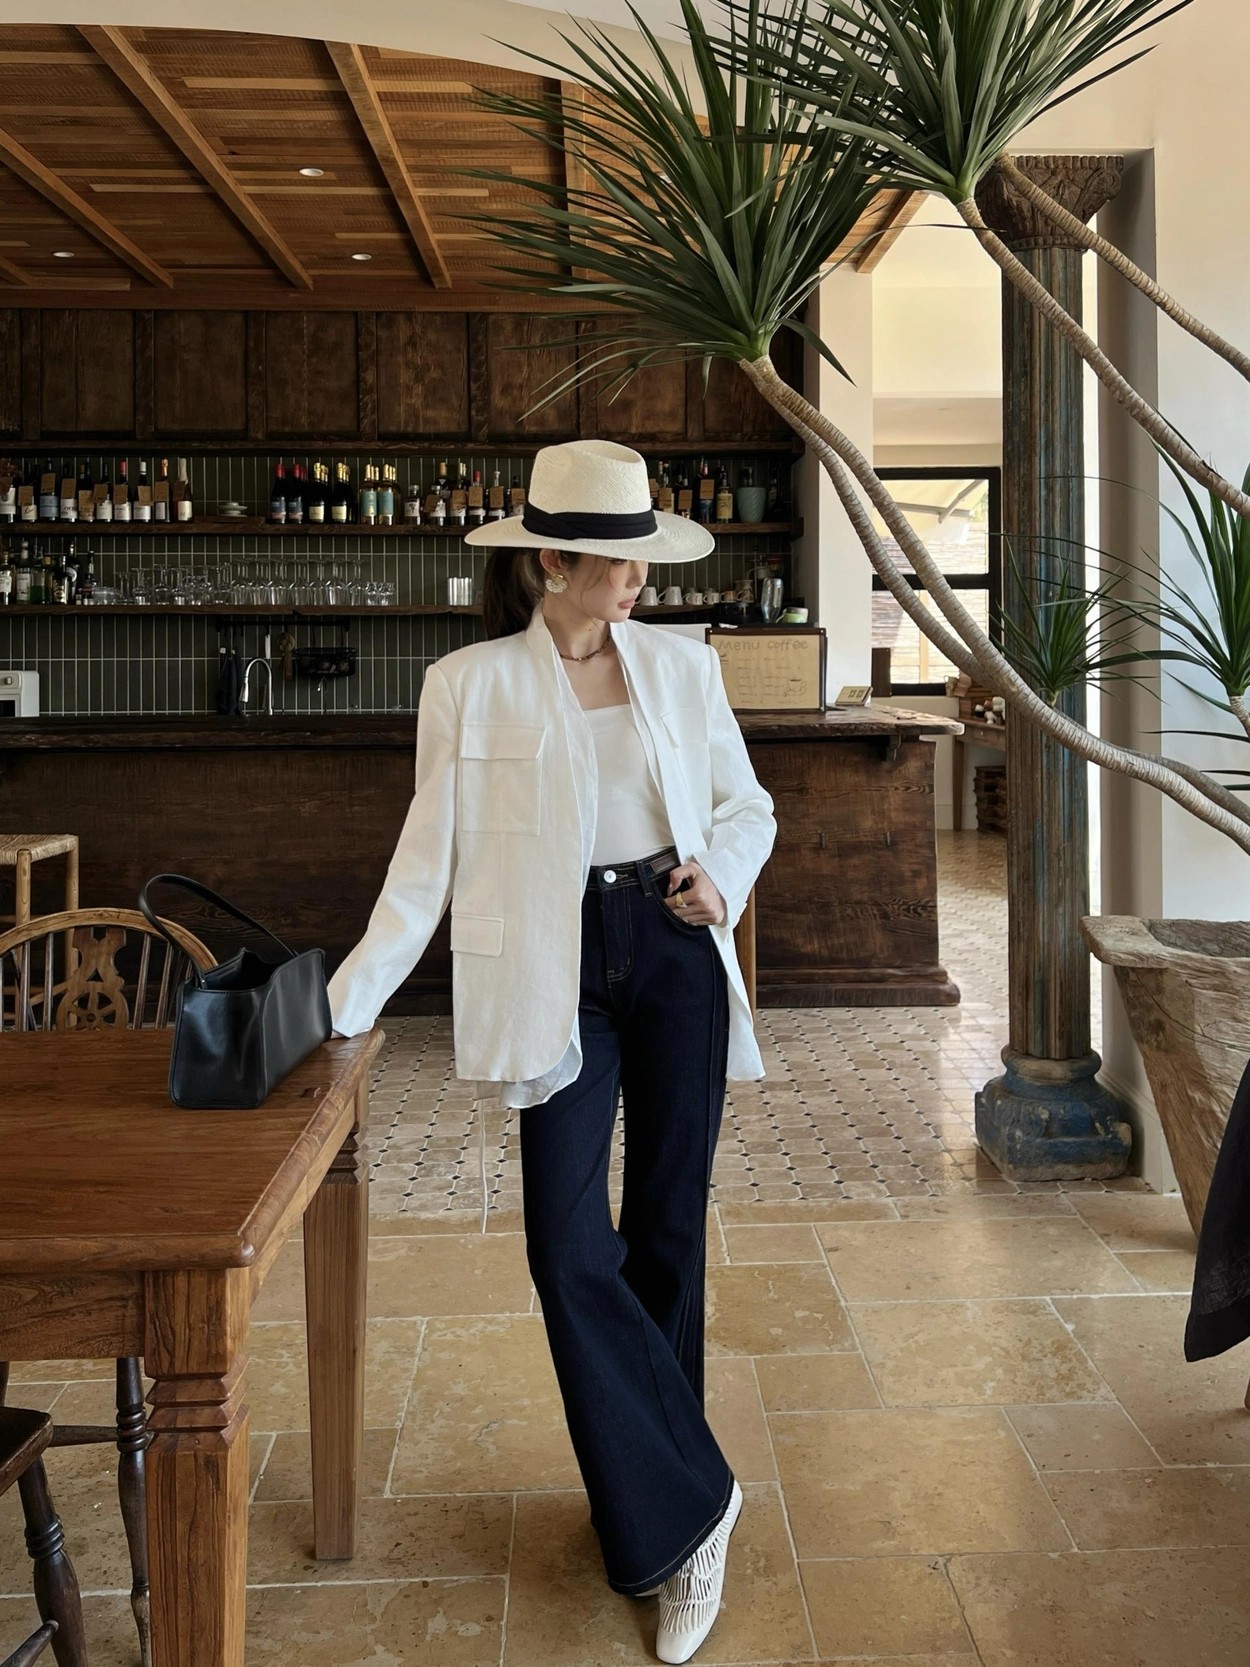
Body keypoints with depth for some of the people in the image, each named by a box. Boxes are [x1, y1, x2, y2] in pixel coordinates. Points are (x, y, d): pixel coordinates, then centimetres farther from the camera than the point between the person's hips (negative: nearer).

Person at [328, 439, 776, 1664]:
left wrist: (723, 873, -7)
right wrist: (343, 1001, -9)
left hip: (675, 958, 3)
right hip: (558, 976, -2)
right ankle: (686, 1504, 10)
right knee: (569, 1250, -7)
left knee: (664, 1234, 10)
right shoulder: (471, 685, -4)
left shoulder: (682, 666, 4)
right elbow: (428, 860, -3)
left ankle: (648, 1496, 29)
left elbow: (746, 805, 14)